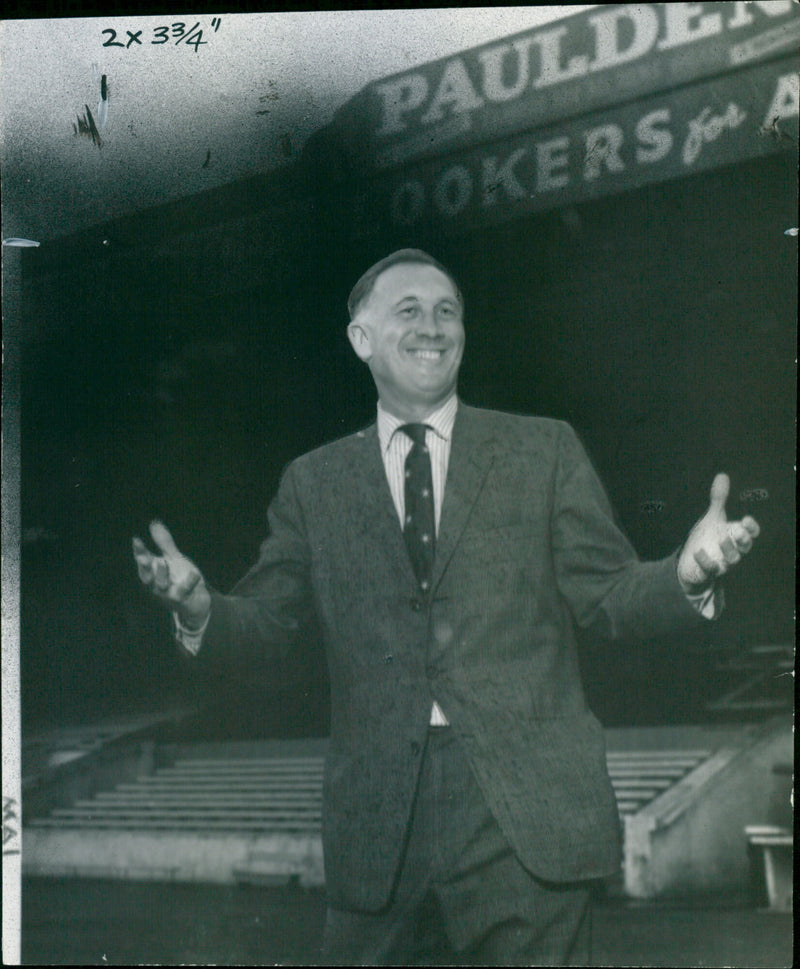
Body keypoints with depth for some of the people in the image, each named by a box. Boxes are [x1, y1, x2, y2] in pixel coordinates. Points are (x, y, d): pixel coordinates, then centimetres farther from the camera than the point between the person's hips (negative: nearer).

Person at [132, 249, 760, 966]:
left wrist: (688, 574, -16)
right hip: (376, 817, 1)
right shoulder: (314, 483, 12)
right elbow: (268, 618, 10)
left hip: (525, 809, -1)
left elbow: (605, 596, 4)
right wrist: (199, 605, -11)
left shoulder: (544, 451, 8)